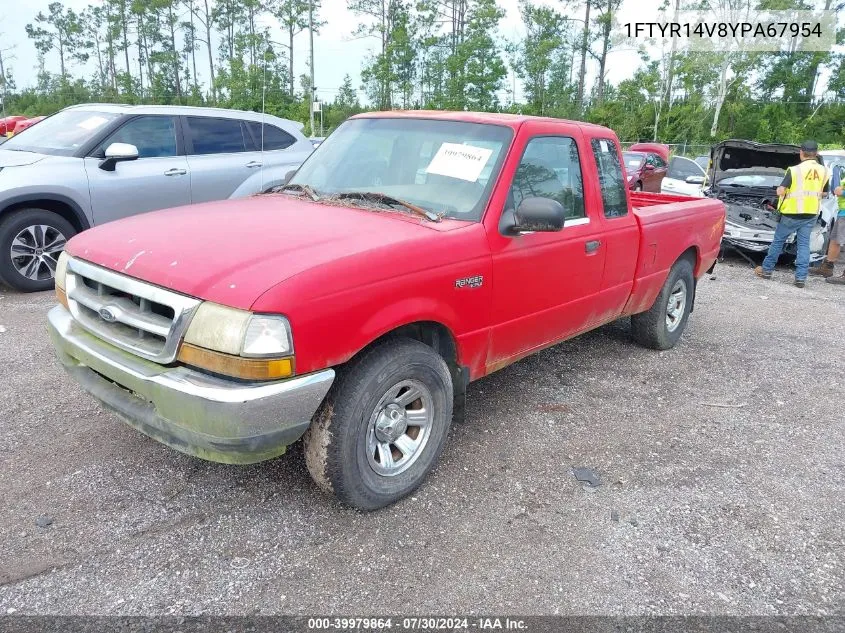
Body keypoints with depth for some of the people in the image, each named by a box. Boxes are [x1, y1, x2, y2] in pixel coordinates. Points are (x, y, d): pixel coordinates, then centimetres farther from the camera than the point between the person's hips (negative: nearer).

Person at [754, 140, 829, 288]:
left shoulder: (794, 170, -13)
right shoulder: (823, 171, 3)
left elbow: (780, 191, -14)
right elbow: (823, 193, 14)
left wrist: (785, 190, 8)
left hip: (791, 214, -4)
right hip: (811, 215, 4)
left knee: (778, 241, 10)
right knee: (804, 244, 6)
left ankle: (766, 269, 19)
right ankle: (801, 277, 3)